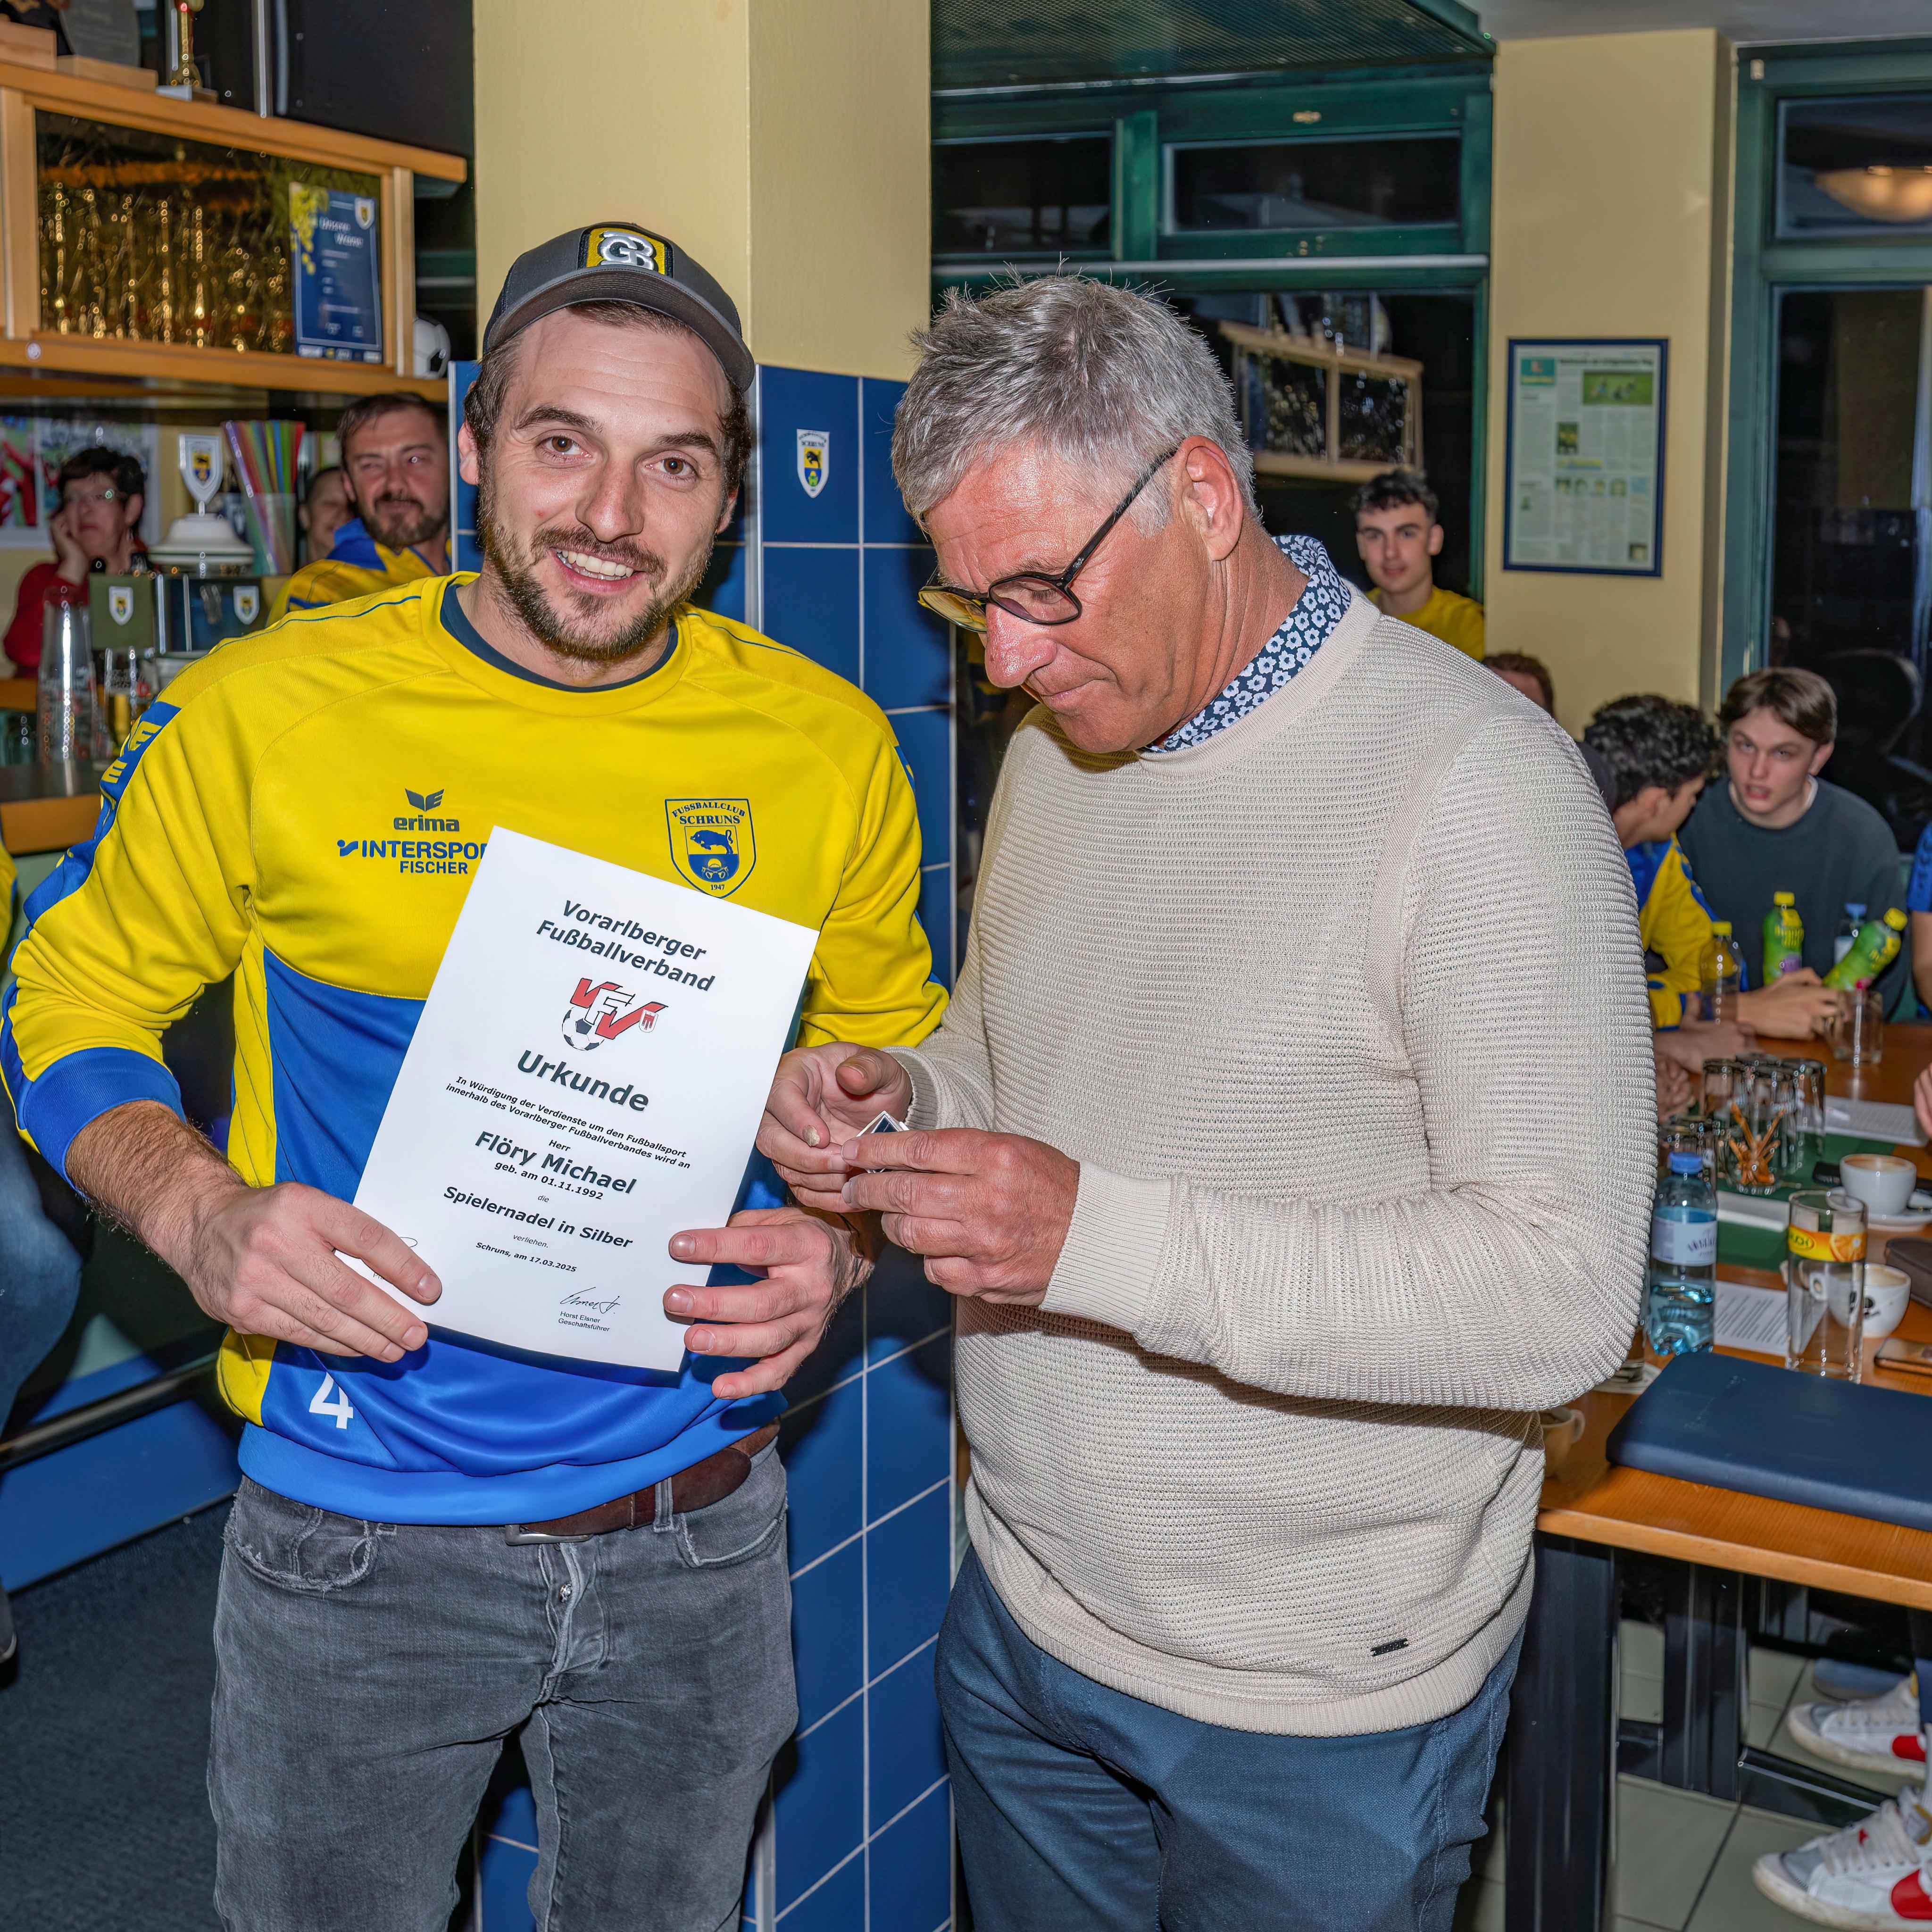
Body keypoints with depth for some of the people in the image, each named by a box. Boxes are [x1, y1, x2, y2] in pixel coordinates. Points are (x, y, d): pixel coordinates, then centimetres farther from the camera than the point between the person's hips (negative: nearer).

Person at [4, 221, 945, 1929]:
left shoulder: (824, 748, -4)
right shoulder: (260, 715, -11)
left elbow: (894, 1056, 8)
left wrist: (845, 1237, -12)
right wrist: (197, 1211, -19)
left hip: (702, 1527, 3)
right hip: (358, 1541, -2)